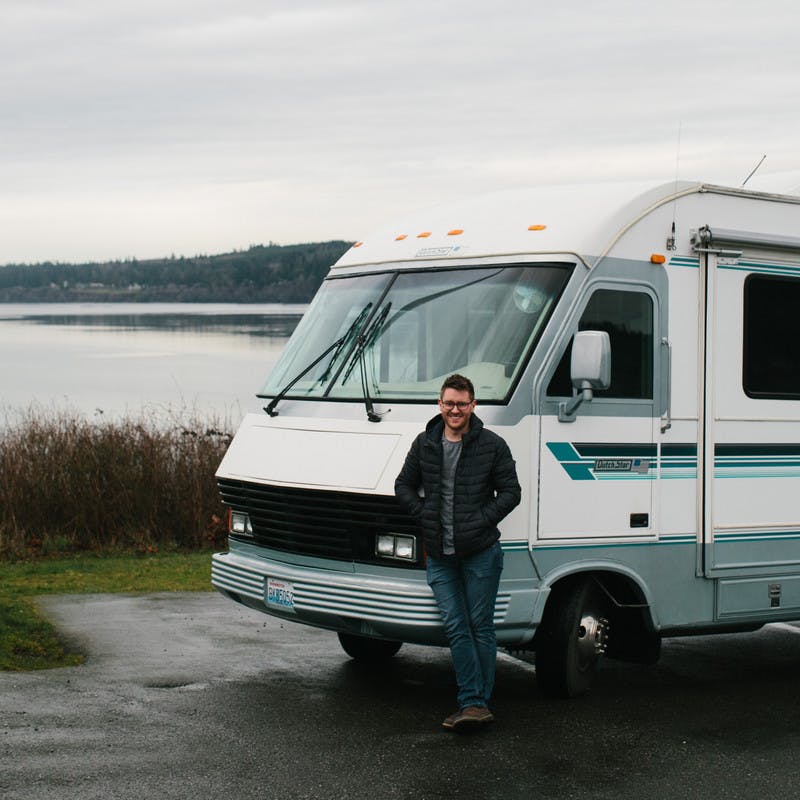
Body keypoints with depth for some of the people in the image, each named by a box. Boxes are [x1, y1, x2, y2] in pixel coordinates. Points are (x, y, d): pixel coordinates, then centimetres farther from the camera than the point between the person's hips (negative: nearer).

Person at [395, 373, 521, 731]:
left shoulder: (492, 445, -2)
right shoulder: (425, 444, 7)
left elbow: (510, 492, -1)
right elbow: (404, 486, 16)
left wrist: (482, 520, -11)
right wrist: (424, 516, 2)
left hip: (480, 552, -3)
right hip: (439, 554, 3)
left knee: (480, 627, 2)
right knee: (456, 628, 0)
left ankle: (477, 702, 8)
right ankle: (474, 704, 3)